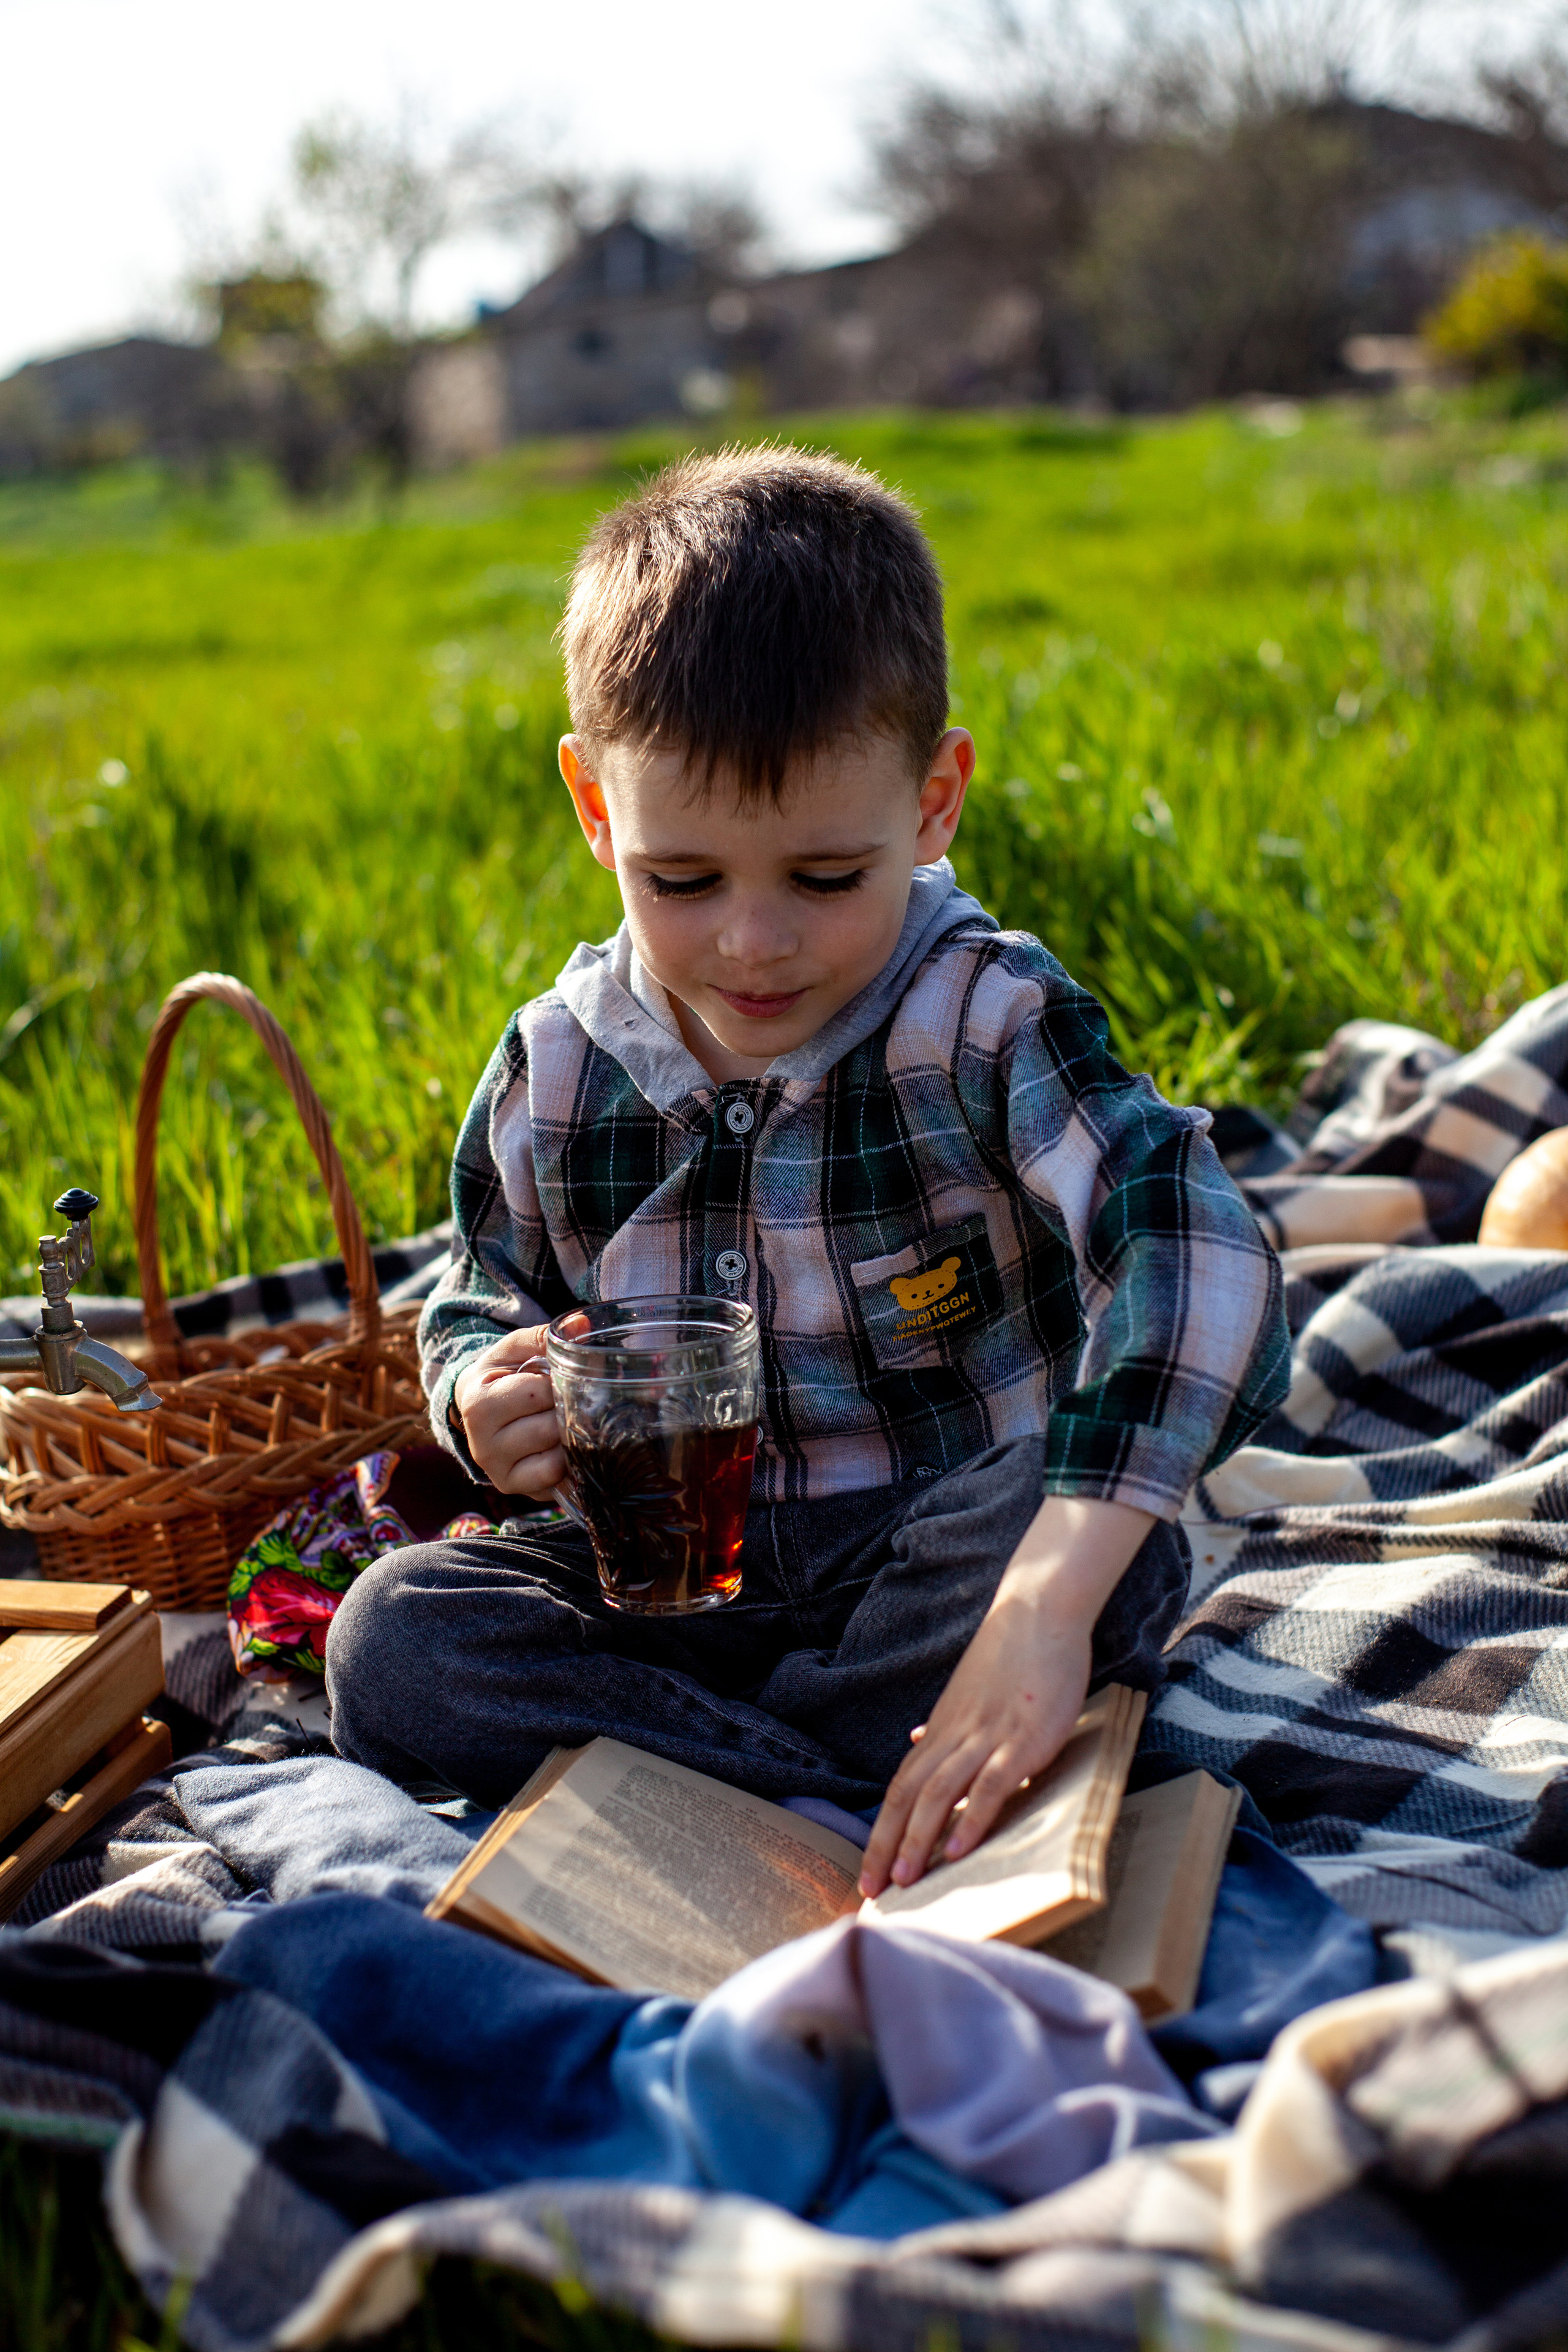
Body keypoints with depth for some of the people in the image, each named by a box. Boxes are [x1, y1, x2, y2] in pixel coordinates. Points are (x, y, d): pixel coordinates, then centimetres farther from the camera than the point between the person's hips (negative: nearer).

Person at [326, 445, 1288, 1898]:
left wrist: (1048, 1601, -48)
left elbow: (1196, 1259, -34)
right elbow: (478, 1306, 14)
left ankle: (629, 1754, -22)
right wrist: (487, 1404, -14)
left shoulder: (985, 1023, -17)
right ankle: (869, 1815, -27)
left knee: (1121, 1560, -33)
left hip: (944, 1558, -2)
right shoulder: (553, 1072, -4)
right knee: (392, 1638, -20)